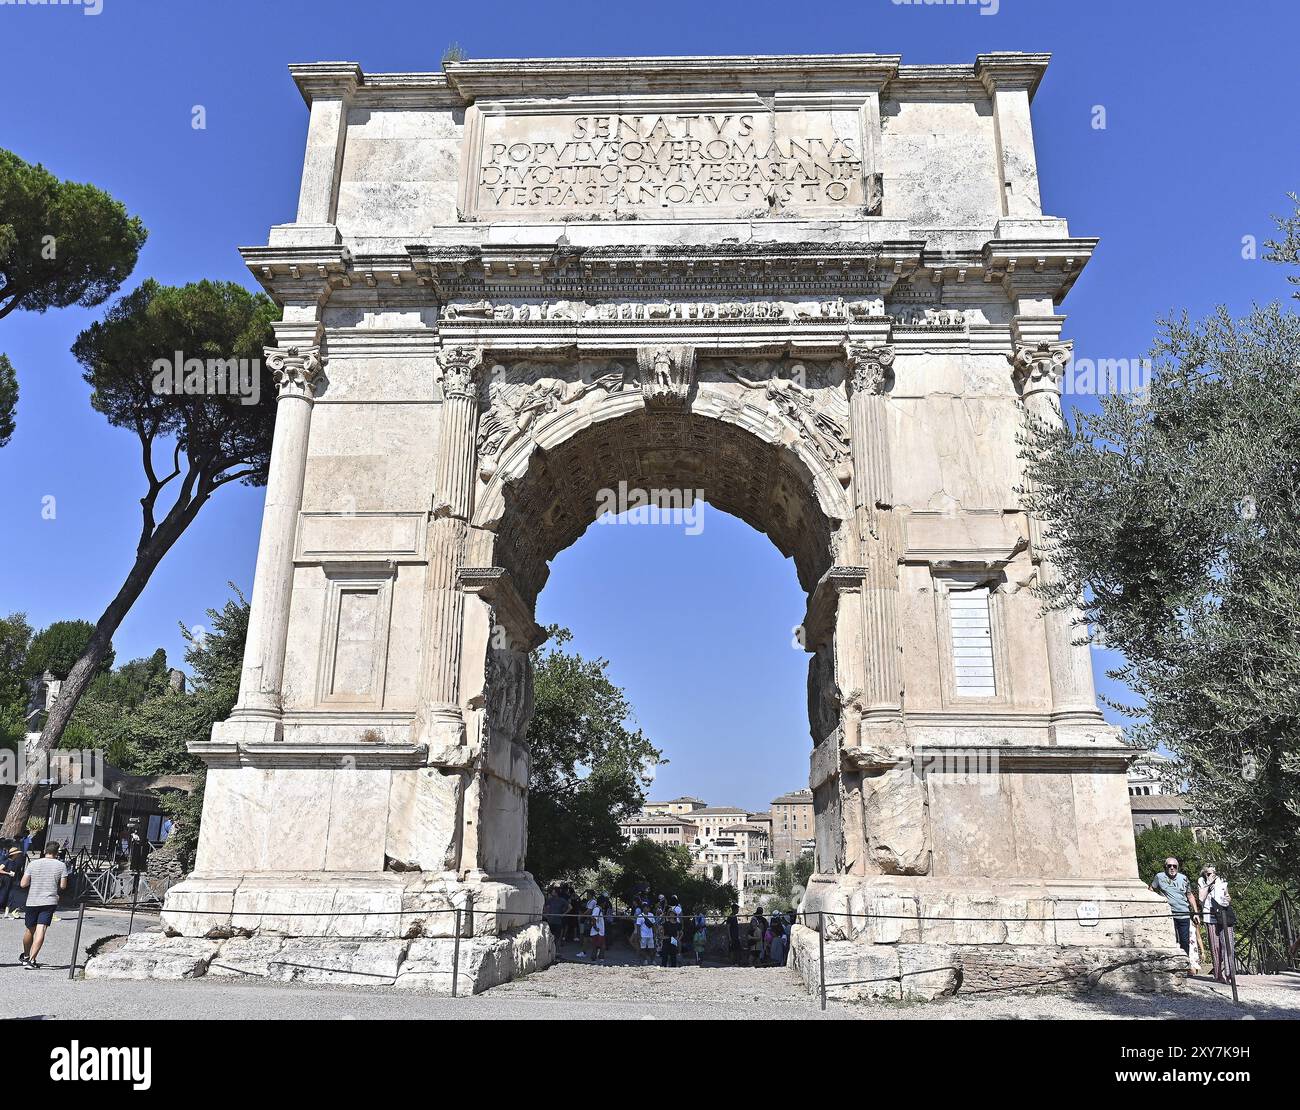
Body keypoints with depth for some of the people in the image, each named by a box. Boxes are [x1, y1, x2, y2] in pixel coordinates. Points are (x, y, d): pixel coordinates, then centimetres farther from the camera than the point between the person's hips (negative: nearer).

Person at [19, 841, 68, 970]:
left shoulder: (33, 864, 0)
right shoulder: (61, 865, -2)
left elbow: (23, 884, -2)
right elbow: (63, 886, -3)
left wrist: (33, 882, 18)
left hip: (32, 901, 2)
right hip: (49, 901, -2)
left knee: (30, 930, 18)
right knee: (41, 930, -7)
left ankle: (26, 956, 38)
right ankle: (31, 960, -15)